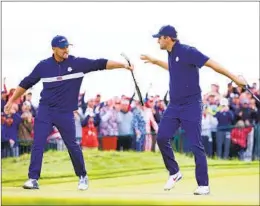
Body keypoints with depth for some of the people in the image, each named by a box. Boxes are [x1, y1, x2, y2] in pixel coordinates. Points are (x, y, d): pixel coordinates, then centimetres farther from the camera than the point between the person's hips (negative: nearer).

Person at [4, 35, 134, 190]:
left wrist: (123, 65, -21)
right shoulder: (43, 66, 0)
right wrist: (12, 100, 10)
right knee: (38, 144, -6)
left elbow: (101, 64, -11)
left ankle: (83, 177, 23)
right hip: (45, 111, 1)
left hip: (65, 113, -1)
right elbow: (26, 83, 9)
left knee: (72, 145, 6)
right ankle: (33, 179, -4)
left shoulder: (78, 63, -5)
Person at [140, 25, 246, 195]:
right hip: (174, 106, 8)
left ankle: (203, 185, -2)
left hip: (191, 106, -8)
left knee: (196, 145, -7)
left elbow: (211, 64, -22)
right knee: (162, 138, 3)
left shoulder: (187, 51, -17)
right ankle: (175, 173, 20)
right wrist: (155, 61, 36)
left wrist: (234, 78, -26)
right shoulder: (171, 54, 9)